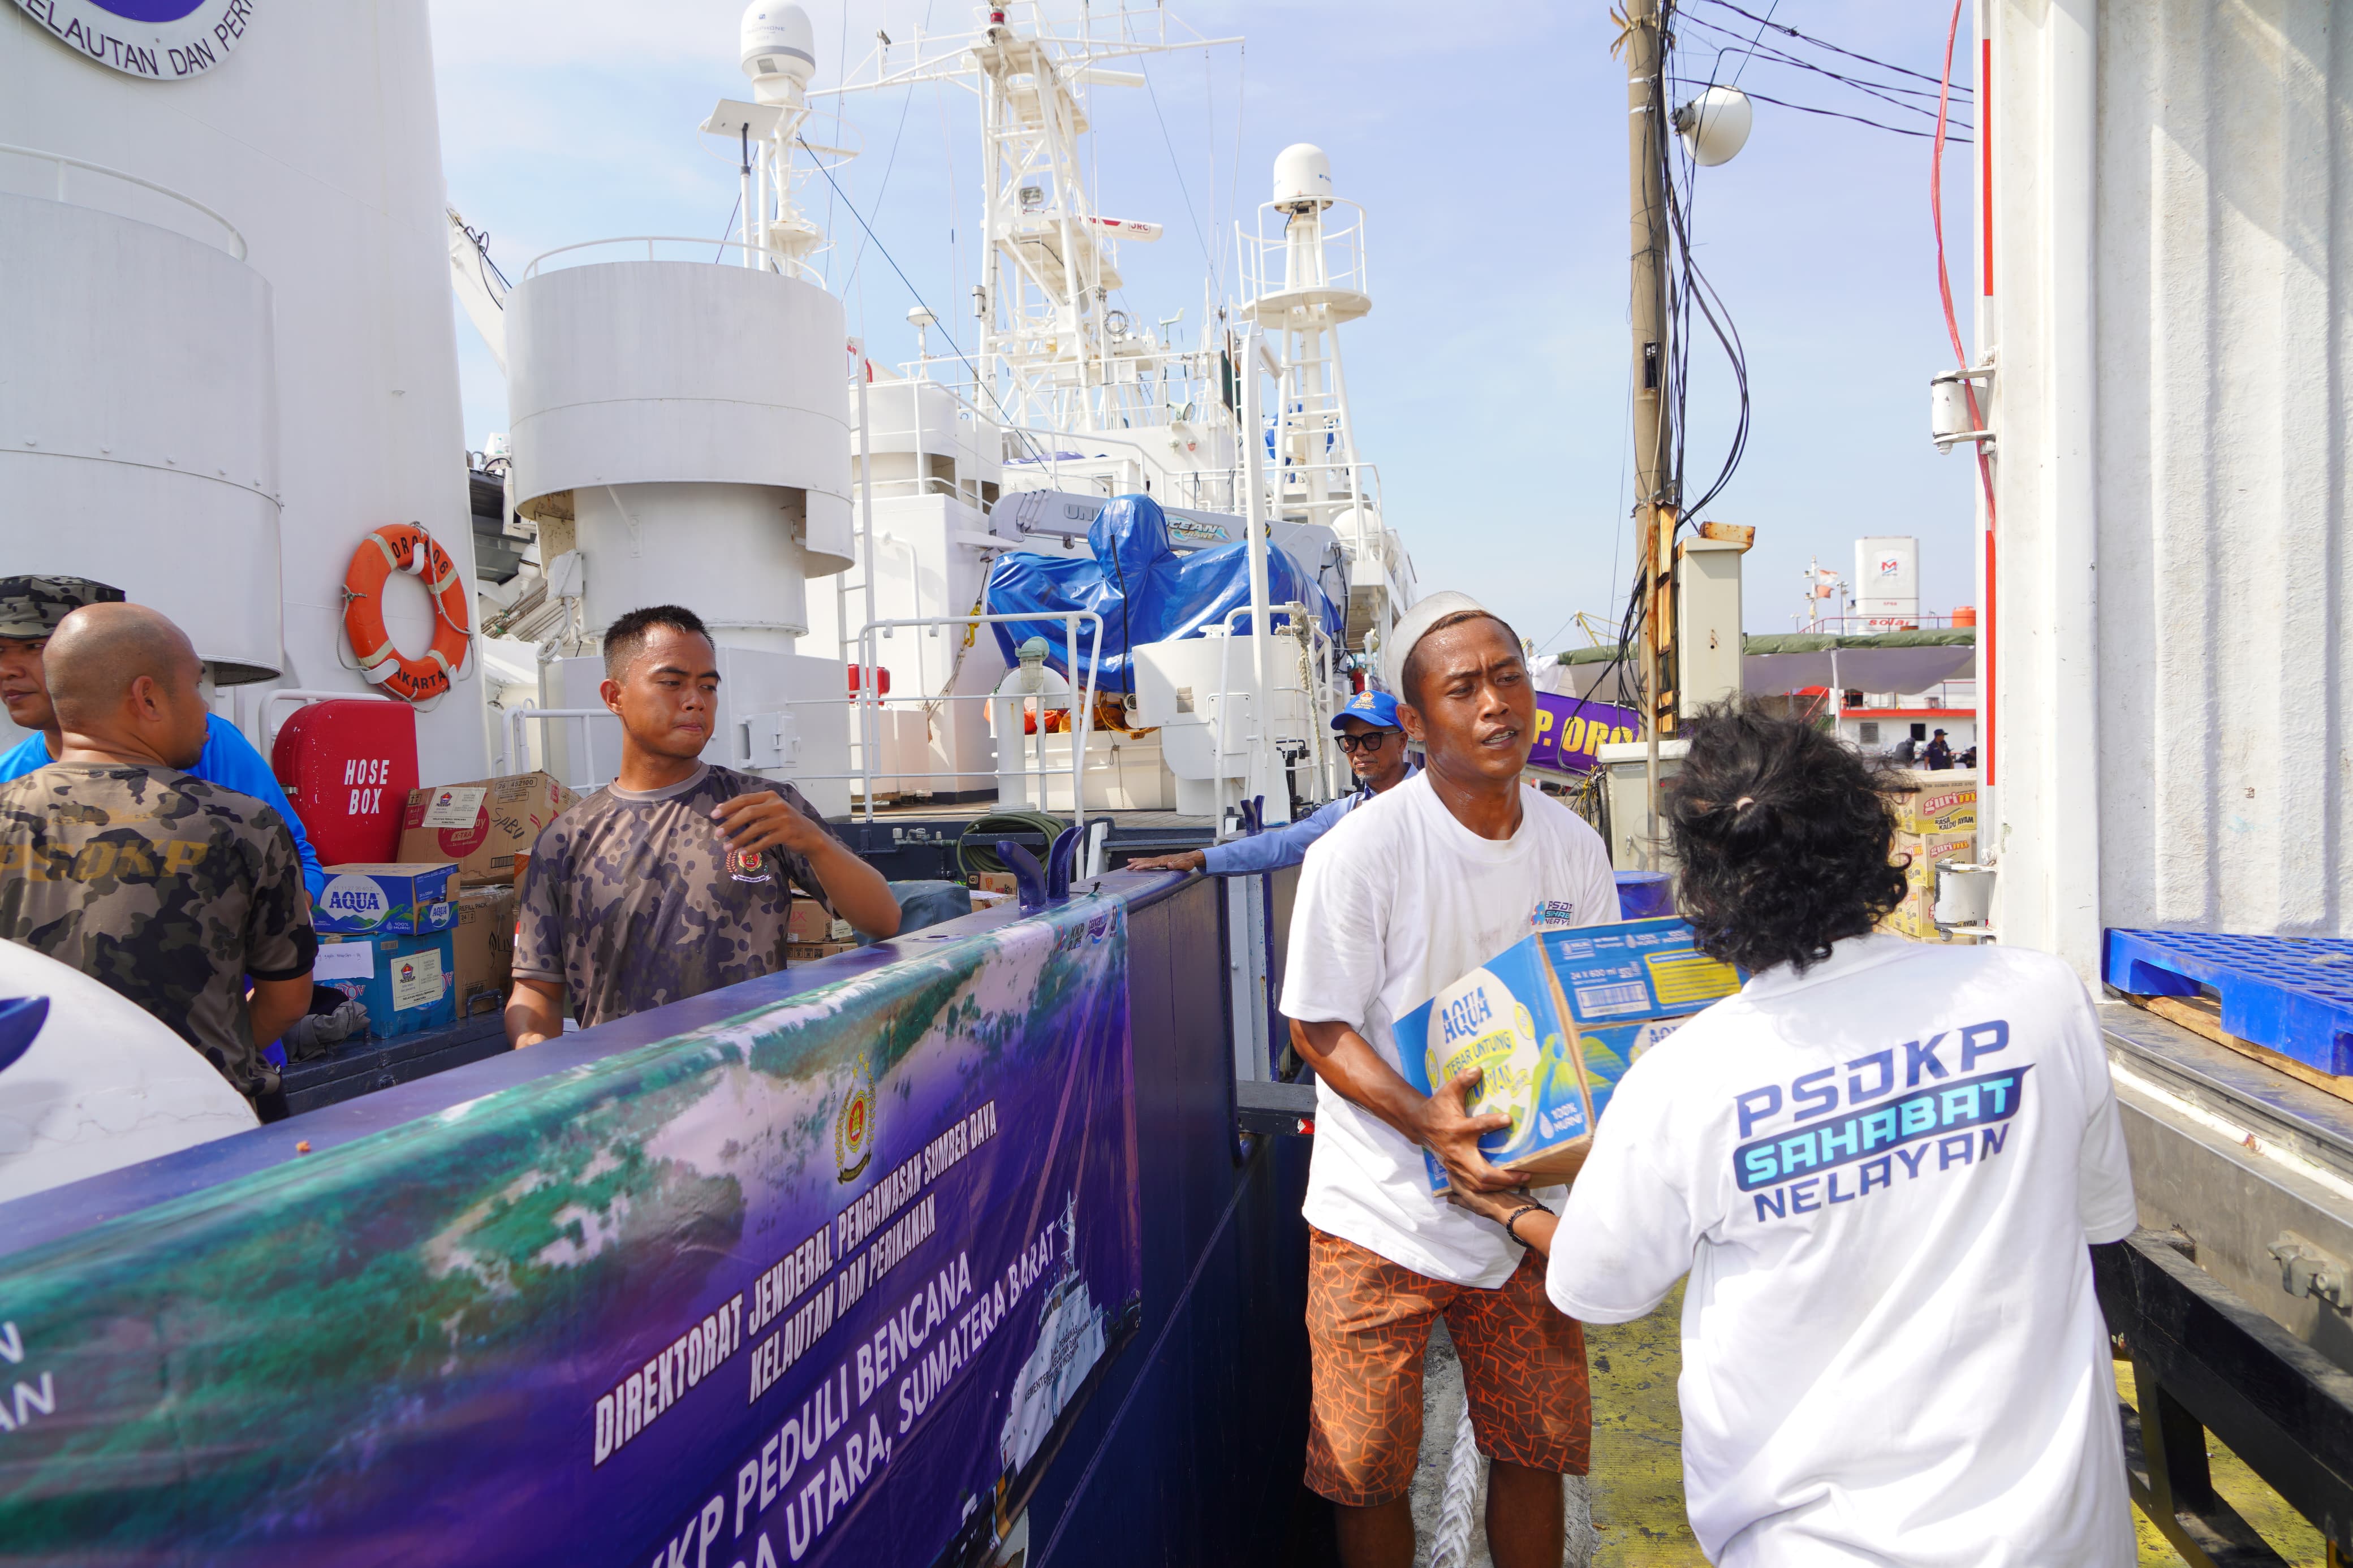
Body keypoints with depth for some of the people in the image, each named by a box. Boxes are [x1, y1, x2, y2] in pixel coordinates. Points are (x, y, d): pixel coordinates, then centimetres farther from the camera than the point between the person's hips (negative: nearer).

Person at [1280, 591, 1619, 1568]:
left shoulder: (1572, 847, -1)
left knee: (1537, 1445, 15)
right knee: (1369, 1470, 9)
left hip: (1523, 1197, 4)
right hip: (1383, 1215, -3)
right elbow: (1321, 1028, -13)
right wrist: (1426, 1120, -27)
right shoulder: (1359, 851, -17)